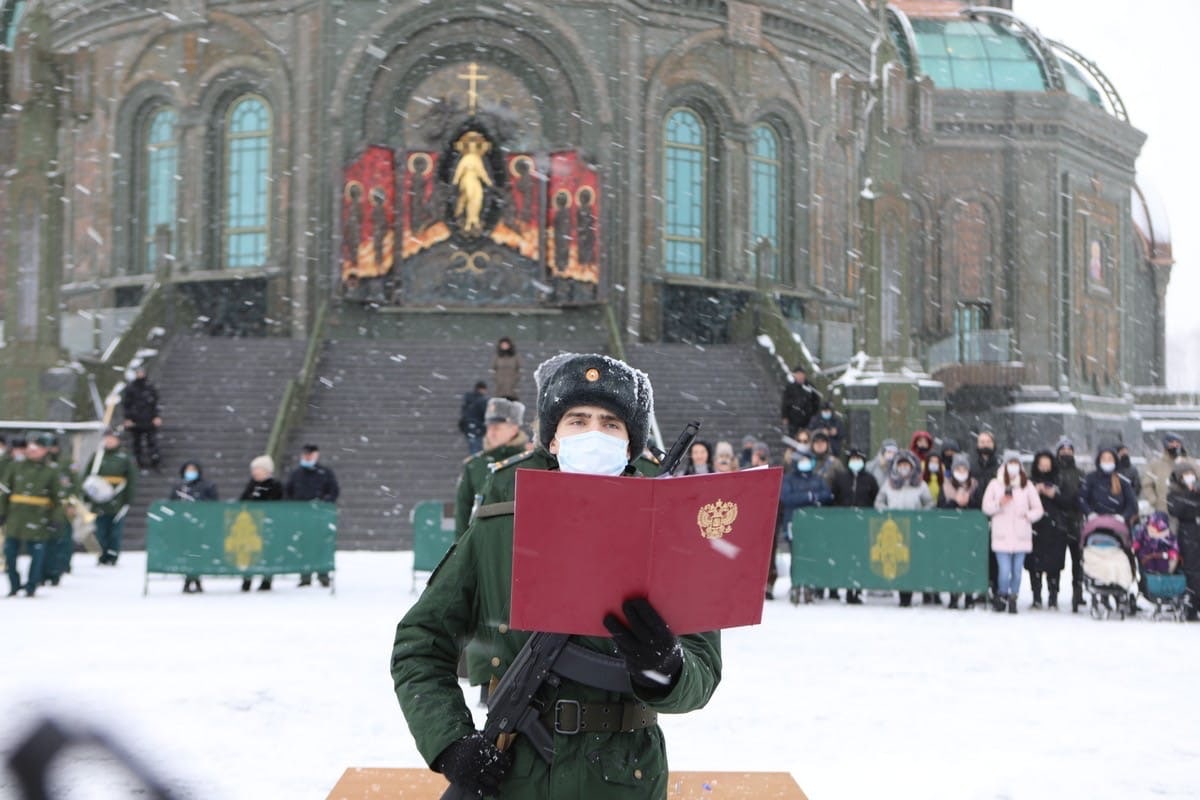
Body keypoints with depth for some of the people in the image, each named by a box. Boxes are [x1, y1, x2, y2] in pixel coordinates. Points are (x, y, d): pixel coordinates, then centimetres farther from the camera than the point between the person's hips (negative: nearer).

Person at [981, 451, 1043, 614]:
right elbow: (986, 507, 6)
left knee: (1017, 571, 2)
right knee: (1004, 571, -9)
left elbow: (1038, 509, 12)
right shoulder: (995, 484, 6)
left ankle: (1013, 599, 19)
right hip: (1002, 536, -1)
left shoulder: (1027, 485, 9)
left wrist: (1029, 515, -7)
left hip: (1021, 535, 1)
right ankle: (1001, 596, 16)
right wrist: (999, 503, -11)